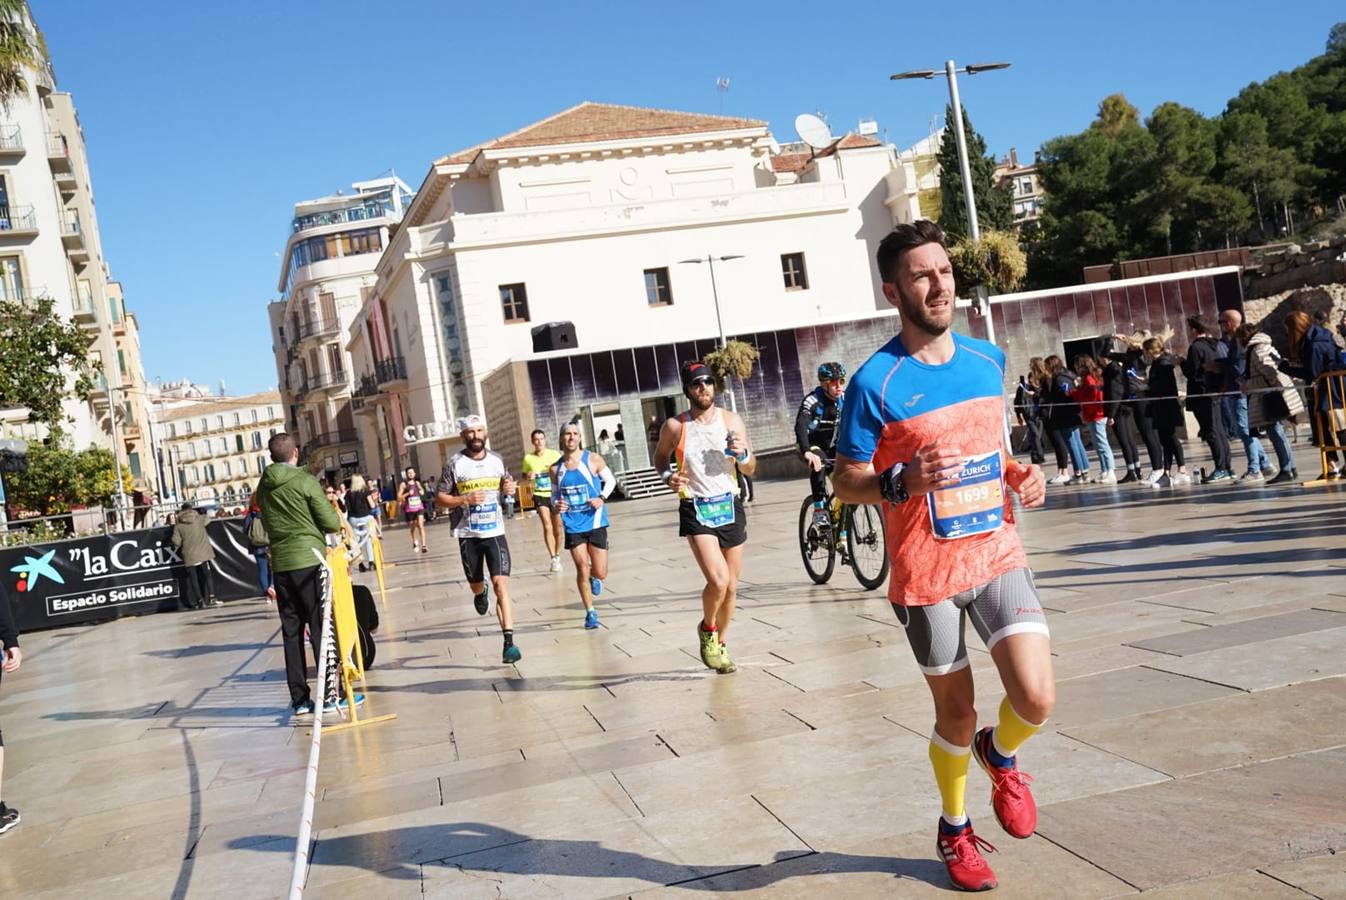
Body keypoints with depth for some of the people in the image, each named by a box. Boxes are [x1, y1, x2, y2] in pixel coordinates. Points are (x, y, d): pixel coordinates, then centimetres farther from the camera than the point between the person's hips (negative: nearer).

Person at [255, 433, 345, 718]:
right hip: (309, 562, -5)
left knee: (291, 632, 8)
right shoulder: (305, 481, -9)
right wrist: (337, 517, 13)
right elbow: (332, 523, -8)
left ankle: (299, 699, 11)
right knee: (322, 628, 0)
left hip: (280, 564, 5)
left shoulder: (263, 486, 9)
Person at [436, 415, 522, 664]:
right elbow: (440, 497, -4)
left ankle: (509, 642, -16)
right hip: (468, 534, -1)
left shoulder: (497, 459, 4)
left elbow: (507, 482, 22)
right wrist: (466, 499, -20)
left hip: (495, 532, 1)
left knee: (501, 584, -13)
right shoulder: (455, 463, -6)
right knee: (476, 585, 15)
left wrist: (510, 488, -2)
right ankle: (480, 593, 55)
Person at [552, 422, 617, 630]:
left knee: (600, 573, 1)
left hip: (595, 522, -1)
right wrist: (556, 505, -7)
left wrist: (602, 498, -12)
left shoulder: (593, 460, -5)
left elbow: (610, 480, 6)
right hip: (573, 525, 1)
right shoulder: (556, 468, 2)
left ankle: (594, 578, 39)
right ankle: (590, 612, 14)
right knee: (582, 568, -2)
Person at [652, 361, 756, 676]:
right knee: (717, 580, -21)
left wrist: (742, 454, -16)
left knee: (731, 586, 11)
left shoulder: (731, 420, 1)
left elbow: (751, 469, 6)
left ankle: (719, 643, 34)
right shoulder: (674, 426, -5)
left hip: (730, 505, 3)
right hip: (696, 509, -3)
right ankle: (707, 629, 10)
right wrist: (667, 477, -7)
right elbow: (660, 455, 14)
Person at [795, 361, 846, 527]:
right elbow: (800, 427, -37)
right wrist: (807, 452, -54)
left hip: (833, 446, 4)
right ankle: (819, 510, -27)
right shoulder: (812, 400, -24)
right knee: (818, 464, -36)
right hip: (813, 445, -4)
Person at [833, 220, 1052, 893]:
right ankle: (954, 829, 37)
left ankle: (1000, 755, 26)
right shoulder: (875, 383, -12)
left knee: (1036, 698, -11)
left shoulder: (988, 360, 5)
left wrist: (1022, 474, -1)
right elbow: (845, 483, -8)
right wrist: (901, 482, -27)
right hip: (925, 574, -3)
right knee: (956, 713, 10)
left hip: (997, 555, 4)